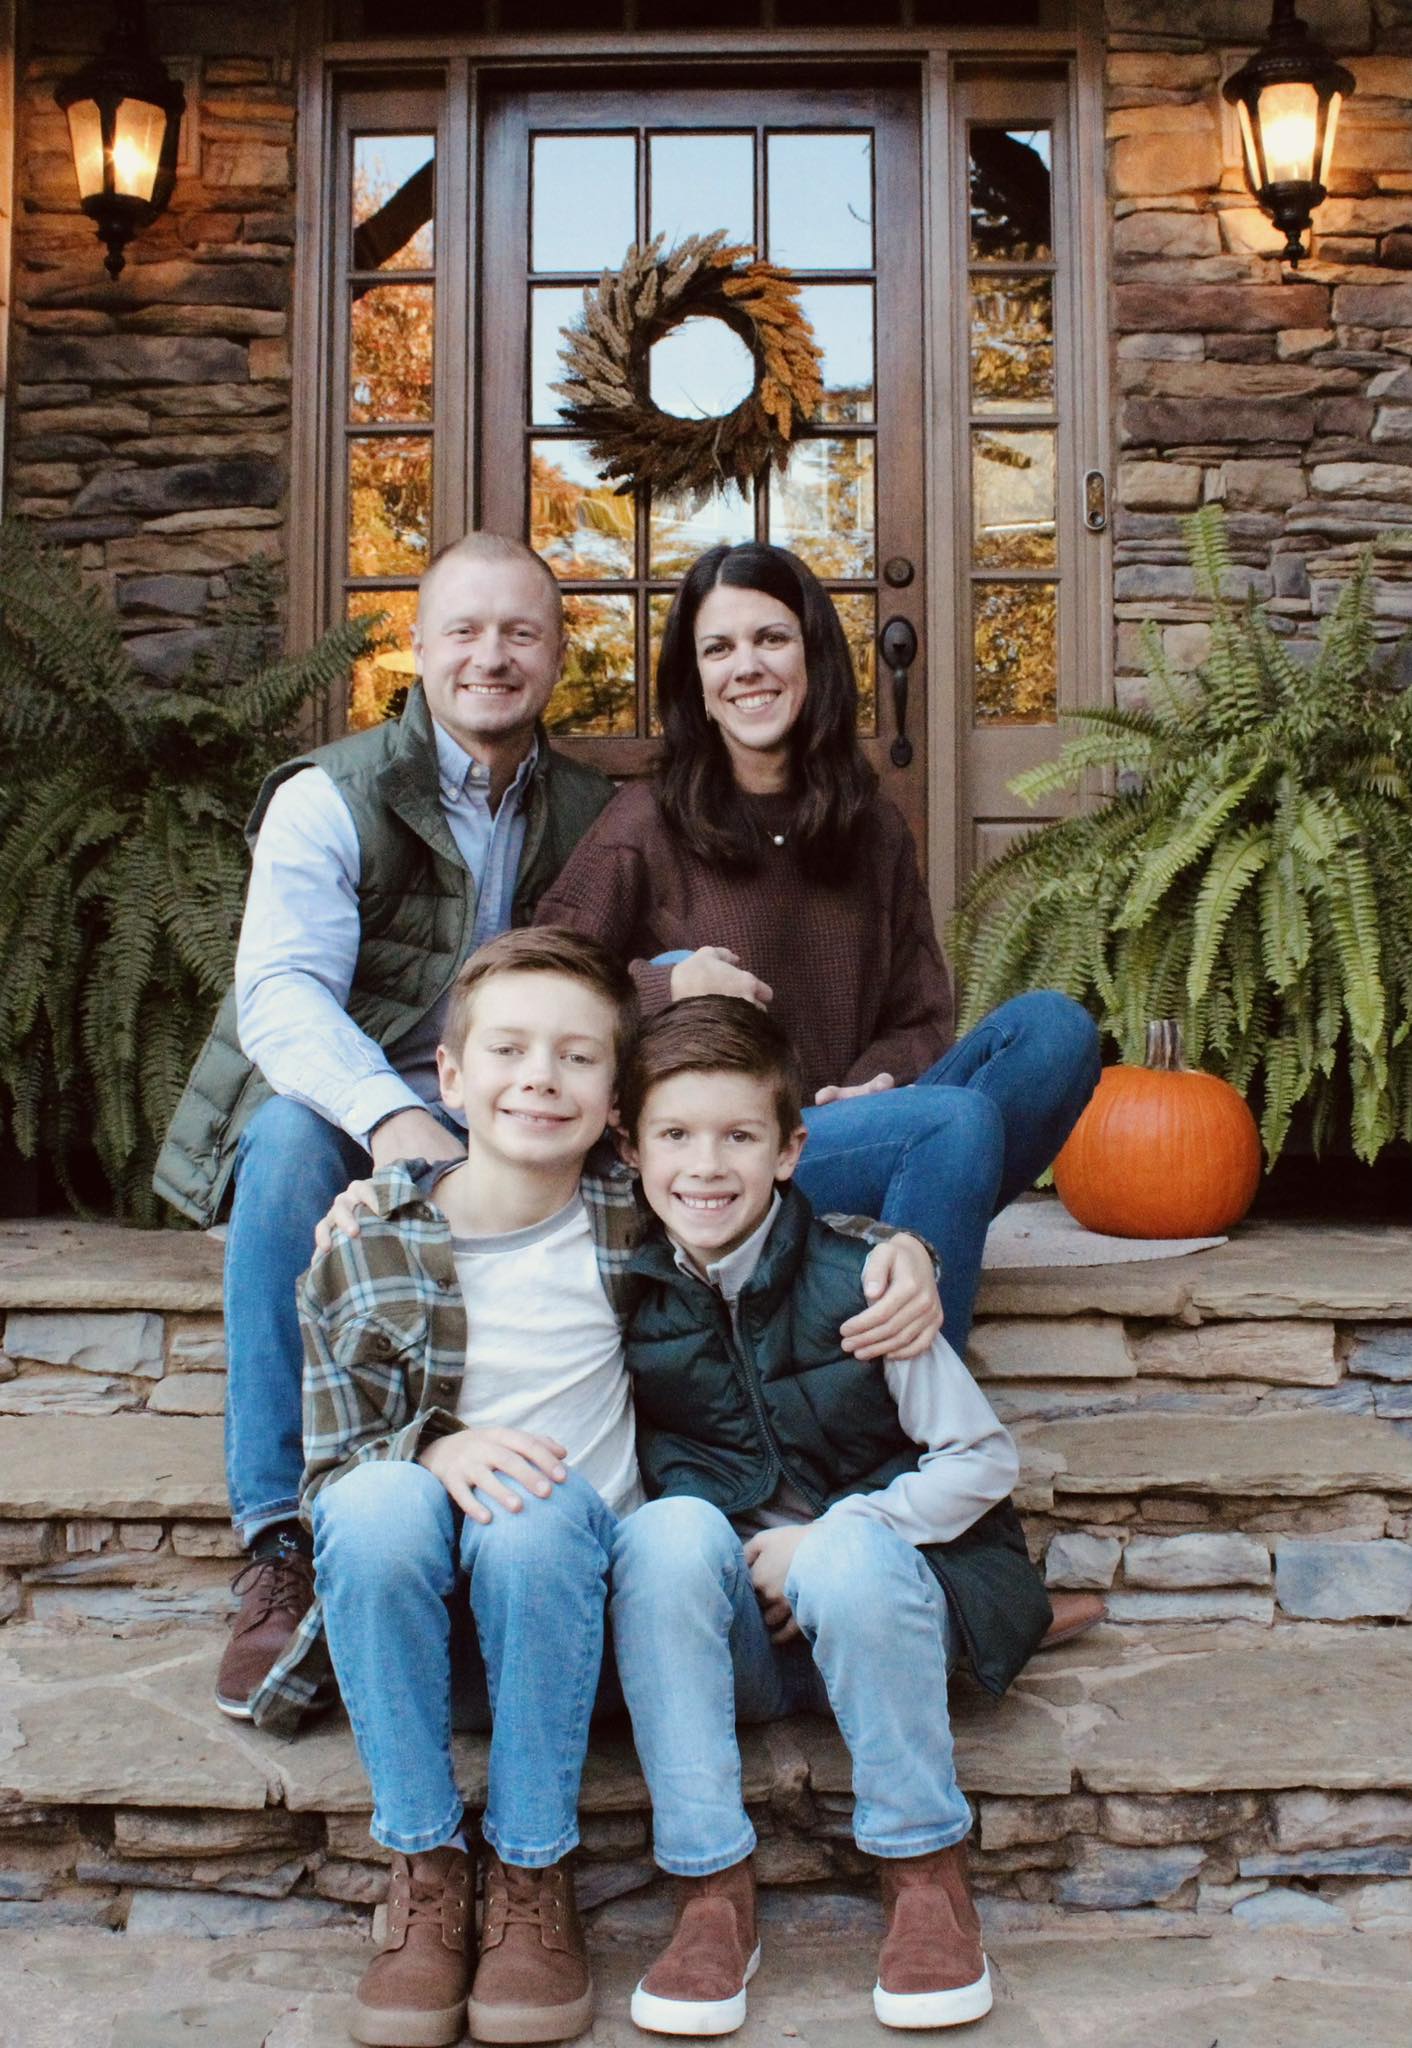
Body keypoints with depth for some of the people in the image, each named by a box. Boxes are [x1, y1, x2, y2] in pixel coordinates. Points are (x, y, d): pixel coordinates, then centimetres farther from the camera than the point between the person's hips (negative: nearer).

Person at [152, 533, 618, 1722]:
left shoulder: (588, 817, 13)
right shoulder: (330, 798, -2)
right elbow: (280, 992, -18)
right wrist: (388, 1114, -38)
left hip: (496, 1131, 3)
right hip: (327, 1104, -3)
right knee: (291, 1141, -37)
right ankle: (280, 1544, -36)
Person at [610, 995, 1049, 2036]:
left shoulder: (854, 1284, -9)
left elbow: (986, 1459, -5)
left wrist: (826, 1542, -14)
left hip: (875, 1602, -2)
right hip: (724, 1636, 2)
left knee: (851, 1550, -33)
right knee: (669, 1529, -28)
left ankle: (925, 1869, -12)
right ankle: (714, 1889, -20)